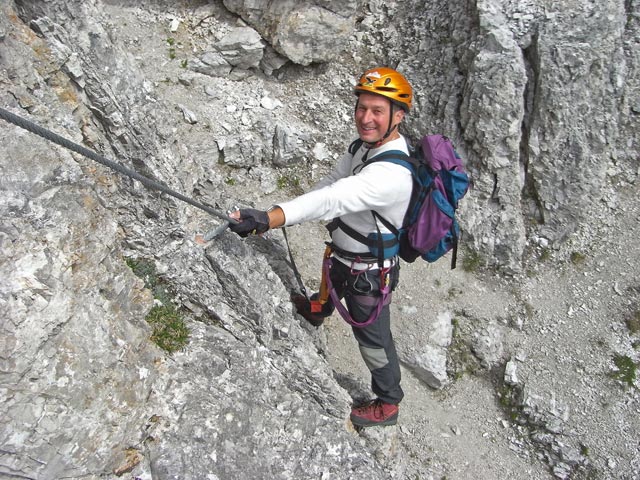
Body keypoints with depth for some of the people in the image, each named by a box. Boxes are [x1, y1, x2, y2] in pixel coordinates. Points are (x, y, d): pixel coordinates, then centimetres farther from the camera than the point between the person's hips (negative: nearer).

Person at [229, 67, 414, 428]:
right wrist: (271, 219, -8)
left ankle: (388, 405, 37)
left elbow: (332, 199, -49)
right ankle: (315, 312, 74)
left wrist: (268, 219, -59)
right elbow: (330, 184, 0)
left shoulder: (394, 173, -36)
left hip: (369, 273, -9)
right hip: (343, 256, 9)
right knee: (329, 291, 38)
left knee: (374, 340, 11)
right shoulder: (366, 145, -6)